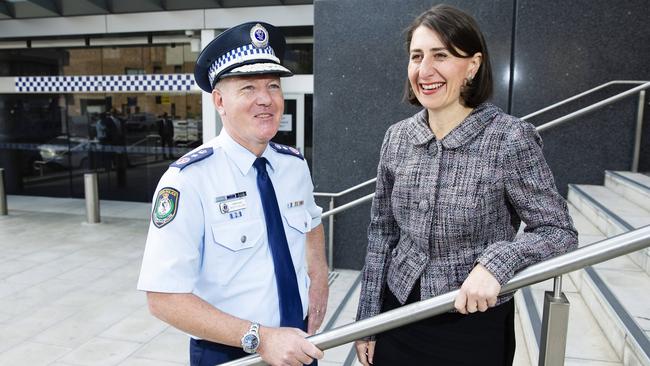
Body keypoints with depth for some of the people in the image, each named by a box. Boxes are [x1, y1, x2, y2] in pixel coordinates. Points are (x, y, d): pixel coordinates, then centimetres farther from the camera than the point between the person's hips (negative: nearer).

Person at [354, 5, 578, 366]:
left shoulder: (510, 138, -15)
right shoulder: (397, 137, -3)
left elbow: (559, 232, -10)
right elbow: (382, 233, 3)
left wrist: (497, 261, -28)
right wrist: (368, 317, 5)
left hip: (475, 325, -3)